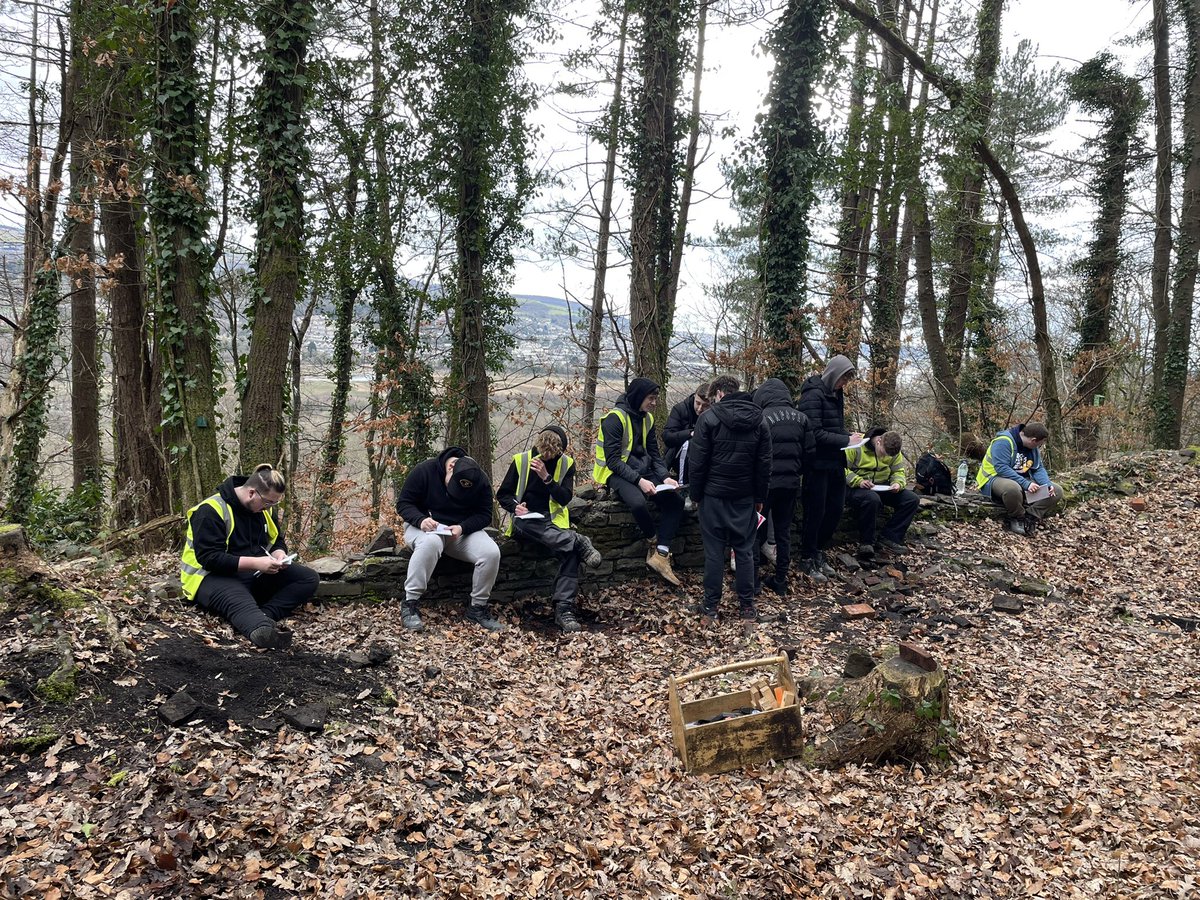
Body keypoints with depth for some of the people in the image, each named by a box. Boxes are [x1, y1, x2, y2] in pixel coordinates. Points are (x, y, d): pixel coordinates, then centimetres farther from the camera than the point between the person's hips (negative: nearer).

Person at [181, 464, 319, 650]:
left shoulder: (264, 508, 6)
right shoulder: (210, 511, -16)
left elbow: (276, 541, 18)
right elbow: (209, 558, -23)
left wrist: (279, 554, -7)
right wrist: (255, 563, -29)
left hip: (256, 575, 8)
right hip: (215, 577, -8)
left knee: (310, 579, -14)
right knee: (240, 602, -44)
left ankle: (263, 616, -37)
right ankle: (264, 631, -77)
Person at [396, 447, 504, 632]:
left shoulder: (481, 482, -9)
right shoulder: (424, 471, -16)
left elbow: (484, 515, -6)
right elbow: (403, 503, -11)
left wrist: (462, 528, -25)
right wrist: (421, 520, -31)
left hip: (463, 530, 3)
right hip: (427, 528, -3)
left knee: (492, 553, -25)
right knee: (430, 542, -40)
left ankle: (478, 608, -6)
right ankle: (410, 604, -32)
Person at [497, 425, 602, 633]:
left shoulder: (566, 464, 5)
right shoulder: (521, 460, 3)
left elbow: (565, 498, -5)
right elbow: (502, 494, 8)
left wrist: (547, 478, -17)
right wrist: (515, 506, -13)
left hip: (553, 521, 1)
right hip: (525, 520, -1)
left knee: (570, 550, -33)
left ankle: (564, 609, -37)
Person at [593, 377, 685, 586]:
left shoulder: (647, 418, 10)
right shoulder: (615, 418, -15)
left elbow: (654, 453, 12)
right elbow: (612, 459, -20)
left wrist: (664, 477, -7)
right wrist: (639, 480, -28)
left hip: (643, 471, 8)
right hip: (617, 473, -8)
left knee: (675, 499, -14)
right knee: (638, 502, -36)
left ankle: (661, 554, -15)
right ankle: (653, 541, -6)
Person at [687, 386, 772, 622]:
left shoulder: (709, 418, -9)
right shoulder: (759, 422, 3)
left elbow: (697, 462, -10)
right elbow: (764, 465, 4)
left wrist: (696, 494, 0)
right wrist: (760, 497, 11)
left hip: (714, 495, -3)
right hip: (745, 497, 3)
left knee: (714, 551, 3)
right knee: (744, 550, 9)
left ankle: (711, 605, 10)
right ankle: (747, 605, 13)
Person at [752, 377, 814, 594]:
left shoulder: (762, 418, -12)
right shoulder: (800, 418, 4)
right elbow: (808, 451, 4)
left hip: (766, 481, -4)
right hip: (791, 482, 4)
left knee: (757, 530, 6)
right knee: (784, 531, 14)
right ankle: (780, 580, 19)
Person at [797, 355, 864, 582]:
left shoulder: (836, 394, 11)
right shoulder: (814, 395, -15)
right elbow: (815, 433, -22)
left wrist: (850, 436, 1)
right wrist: (846, 440, -19)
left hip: (835, 463, 8)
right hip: (818, 464, -8)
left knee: (835, 509, 12)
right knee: (815, 512, 1)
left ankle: (819, 550, 28)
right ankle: (807, 558, 15)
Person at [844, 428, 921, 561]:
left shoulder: (894, 451, 1)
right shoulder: (857, 447, -18)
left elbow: (898, 472, 8)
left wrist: (898, 483, -14)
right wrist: (858, 481, -31)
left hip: (882, 488, 6)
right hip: (857, 488, -6)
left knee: (912, 500, -10)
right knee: (872, 499, -40)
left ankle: (889, 538, -9)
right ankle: (866, 543, -24)